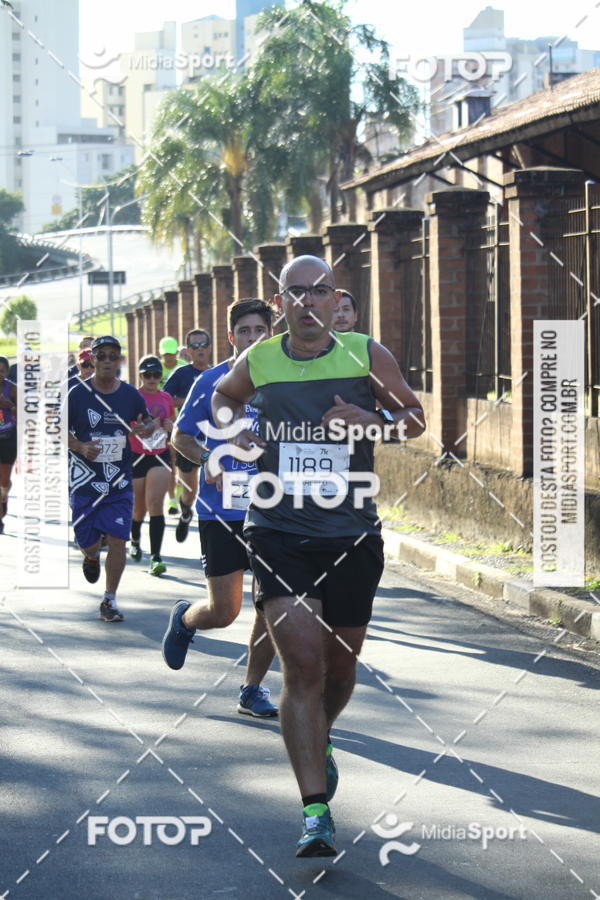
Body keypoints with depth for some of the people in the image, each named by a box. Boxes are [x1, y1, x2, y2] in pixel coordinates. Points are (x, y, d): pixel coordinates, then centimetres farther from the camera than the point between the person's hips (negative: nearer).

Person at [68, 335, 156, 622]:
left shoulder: (131, 395, 1)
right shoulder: (78, 394, -5)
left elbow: (149, 424, 14)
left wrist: (145, 429, -11)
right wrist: (80, 447, -18)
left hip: (120, 482, 1)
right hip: (84, 480, -1)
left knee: (117, 539, -8)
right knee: (87, 542, 7)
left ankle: (109, 600, 3)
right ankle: (92, 556, 46)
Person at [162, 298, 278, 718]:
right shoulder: (211, 381, -2)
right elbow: (181, 435, 6)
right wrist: (210, 463, -11)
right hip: (221, 510, -2)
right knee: (223, 611, -3)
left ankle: (253, 689, 16)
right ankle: (183, 618, 32)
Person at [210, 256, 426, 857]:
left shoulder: (366, 356, -1)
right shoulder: (257, 361, 2)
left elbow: (415, 418, 10)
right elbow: (223, 396, 24)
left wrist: (371, 421, -11)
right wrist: (232, 427, 3)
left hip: (353, 538, 1)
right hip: (279, 536, -1)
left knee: (339, 664, 15)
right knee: (303, 664, -14)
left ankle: (318, 744, 49)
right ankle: (316, 811, -14)